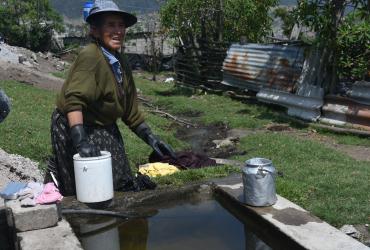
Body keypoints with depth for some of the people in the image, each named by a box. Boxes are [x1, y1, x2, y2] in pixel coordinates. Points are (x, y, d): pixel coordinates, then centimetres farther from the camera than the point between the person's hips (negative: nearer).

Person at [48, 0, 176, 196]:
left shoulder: (121, 62, 4)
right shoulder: (90, 57, -22)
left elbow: (130, 111, 10)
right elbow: (73, 101, -34)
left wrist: (151, 139, 5)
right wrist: (81, 142, -43)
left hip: (105, 131, 9)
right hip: (78, 130, -8)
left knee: (122, 188, 14)